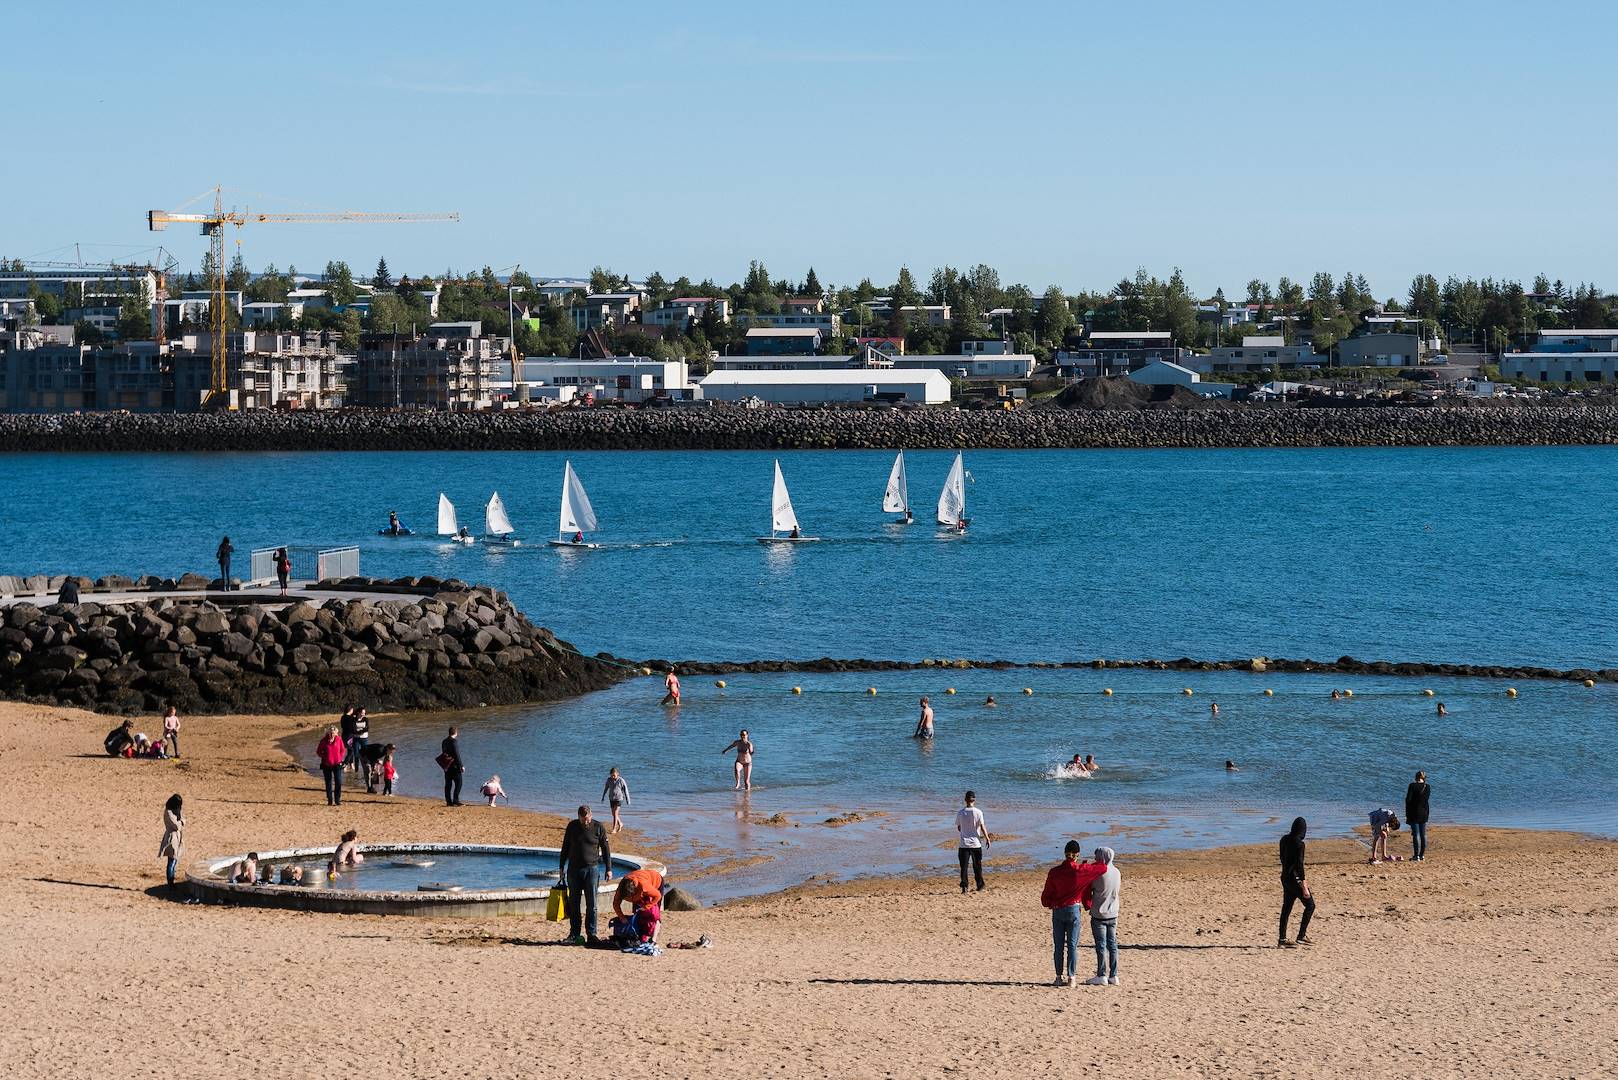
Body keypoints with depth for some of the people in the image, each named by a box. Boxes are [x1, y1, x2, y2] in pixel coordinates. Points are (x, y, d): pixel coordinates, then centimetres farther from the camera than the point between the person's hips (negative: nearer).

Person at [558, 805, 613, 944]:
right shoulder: (572, 826, 3)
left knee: (591, 905, -4)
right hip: (574, 869, 2)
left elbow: (606, 849, 3)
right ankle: (574, 934, 12)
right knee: (574, 904, 5)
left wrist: (609, 869, 1)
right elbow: (565, 847, 12)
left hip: (592, 869, -2)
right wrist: (561, 866, 12)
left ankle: (591, 935, 0)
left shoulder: (598, 827, -2)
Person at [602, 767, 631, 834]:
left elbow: (625, 790, -7)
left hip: (619, 799, -5)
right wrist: (603, 797, 17)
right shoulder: (609, 780, -3)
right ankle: (620, 824, 38)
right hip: (611, 799, 5)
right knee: (614, 814, 14)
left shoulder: (621, 780, -15)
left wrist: (628, 800, -3)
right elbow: (606, 788, 12)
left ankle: (614, 829, -5)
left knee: (615, 814, -11)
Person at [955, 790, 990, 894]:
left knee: (964, 867, 0)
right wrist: (987, 839, 5)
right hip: (976, 843, 0)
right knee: (977, 866, 15)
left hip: (963, 844, 0)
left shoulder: (960, 813, -2)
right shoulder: (978, 812, -9)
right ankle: (980, 886, 26)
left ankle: (964, 887, -12)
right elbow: (982, 827, -7)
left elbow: (958, 828, 8)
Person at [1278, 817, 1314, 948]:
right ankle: (1301, 936, 2)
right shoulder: (1298, 844, -18)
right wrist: (1304, 888, -19)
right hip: (1295, 877, -8)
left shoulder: (1284, 840, 6)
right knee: (1310, 905, 4)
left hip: (1285, 877, 8)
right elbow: (1299, 865, -21)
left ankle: (1282, 940, 11)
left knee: (1286, 908, 11)